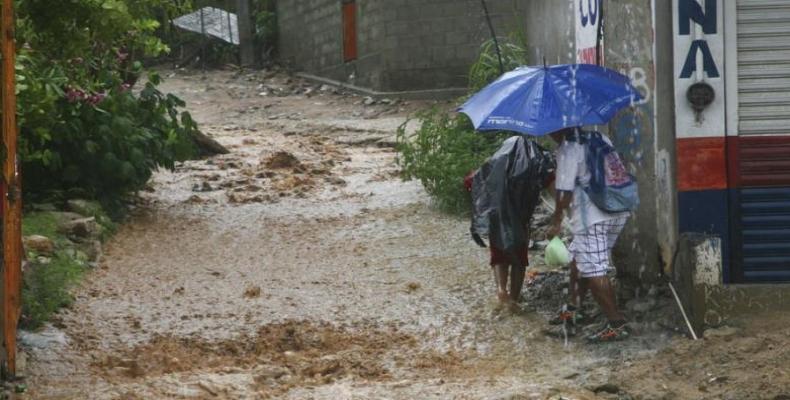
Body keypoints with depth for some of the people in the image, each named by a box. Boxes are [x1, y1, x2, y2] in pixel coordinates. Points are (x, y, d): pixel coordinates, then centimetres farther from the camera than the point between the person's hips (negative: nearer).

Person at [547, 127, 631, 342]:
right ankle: (573, 309, 31)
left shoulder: (567, 150, -9)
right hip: (617, 213, 9)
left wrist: (556, 222, -4)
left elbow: (565, 191, -13)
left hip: (592, 218, -9)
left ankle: (617, 324, -6)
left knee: (594, 272, -5)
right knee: (578, 259, 23)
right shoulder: (599, 139, 14)